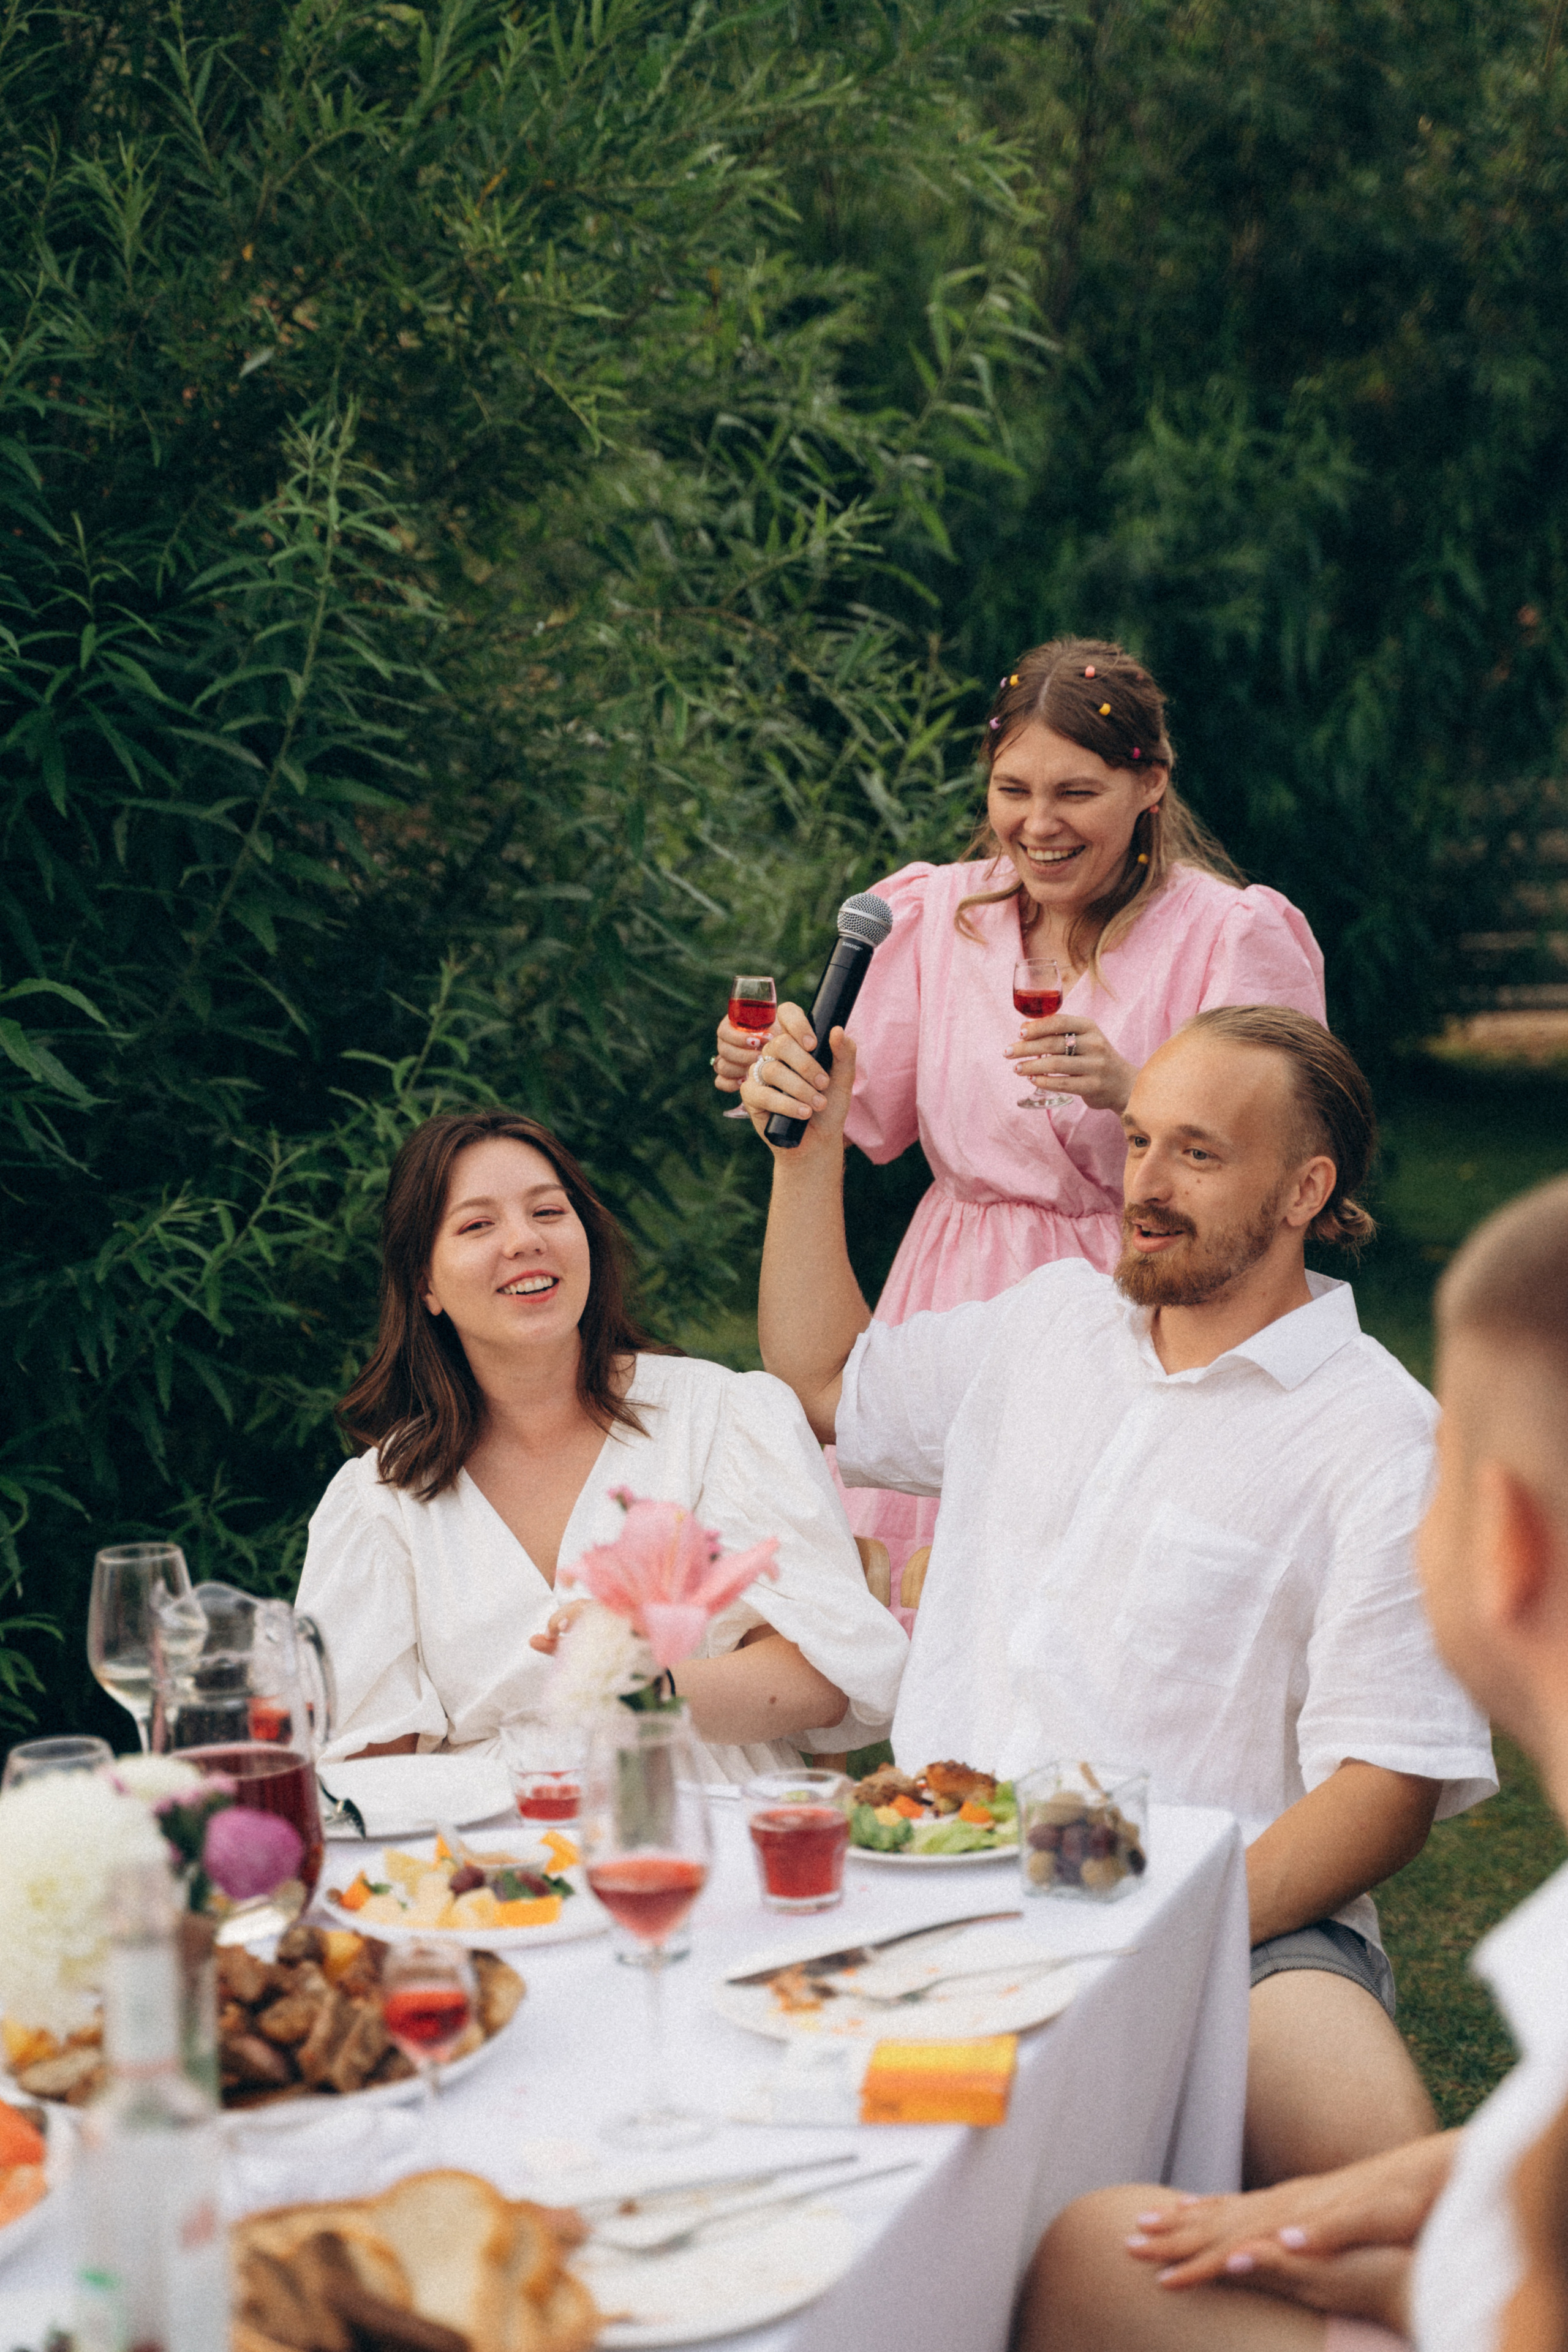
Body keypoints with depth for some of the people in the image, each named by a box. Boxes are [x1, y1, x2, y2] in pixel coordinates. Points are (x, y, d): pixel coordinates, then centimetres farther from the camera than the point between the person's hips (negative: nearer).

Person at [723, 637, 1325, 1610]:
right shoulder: (939, 914, 6)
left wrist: (1129, 1091, -27)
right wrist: (777, 1074, -8)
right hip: (959, 1311, 4)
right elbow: (871, 1119, 12)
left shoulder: (1236, 937, -7)